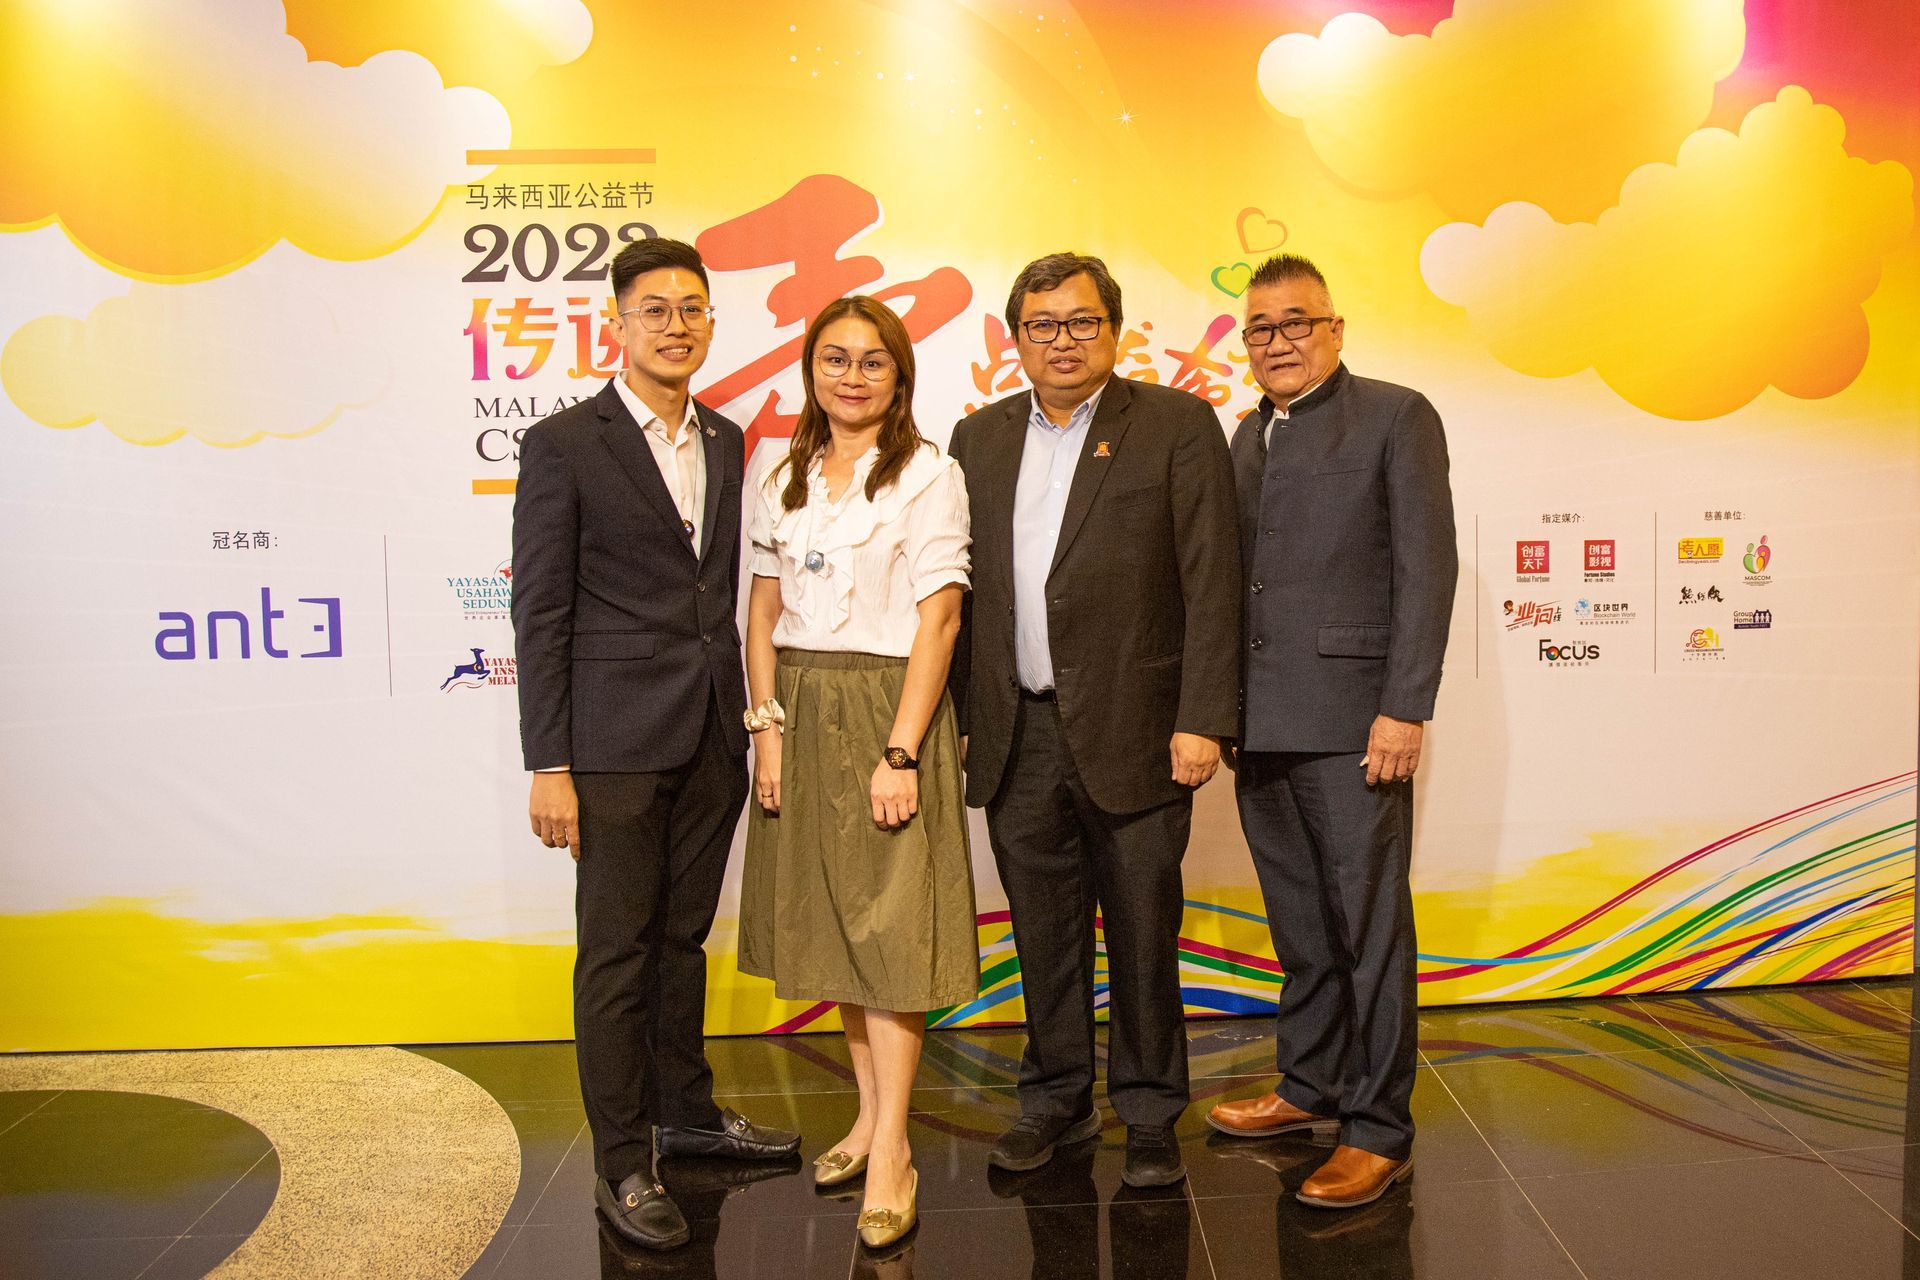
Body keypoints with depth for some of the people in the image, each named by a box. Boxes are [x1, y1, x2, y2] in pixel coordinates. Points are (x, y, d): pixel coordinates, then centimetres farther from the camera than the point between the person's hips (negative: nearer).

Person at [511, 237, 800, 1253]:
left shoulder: (725, 442, 11)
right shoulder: (564, 444, -6)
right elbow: (540, 613, -8)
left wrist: (747, 721, 10)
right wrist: (548, 765, -12)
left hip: (712, 738, 5)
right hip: (616, 740, -5)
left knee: (682, 936, 18)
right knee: (616, 952, 4)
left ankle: (686, 1112, 34)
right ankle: (621, 1163, 17)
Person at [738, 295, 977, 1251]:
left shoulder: (929, 477, -5)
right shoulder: (781, 483, 11)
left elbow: (938, 622, -11)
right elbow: (763, 615, 10)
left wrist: (900, 752, -16)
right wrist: (767, 724, -1)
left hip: (888, 710, -5)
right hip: (801, 711, 6)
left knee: (887, 923, -3)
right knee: (831, 919, 12)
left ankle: (893, 1152, 7)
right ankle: (870, 1115, 27)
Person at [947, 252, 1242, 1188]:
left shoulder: (1177, 427, -1)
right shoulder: (980, 438, 12)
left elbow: (1211, 585, -6)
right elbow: (959, 586, 12)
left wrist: (1202, 720, -13)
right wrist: (951, 716, 8)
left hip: (1132, 732, -3)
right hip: (1018, 735, 4)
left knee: (1142, 929, 7)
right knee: (1043, 931, 13)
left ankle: (1149, 1112, 24)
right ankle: (1057, 1098, 30)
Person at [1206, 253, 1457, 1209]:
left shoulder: (1396, 417, -1)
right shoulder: (1246, 436, 18)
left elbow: (1425, 567, -8)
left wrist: (1405, 708, -14)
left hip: (1350, 720, -6)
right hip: (1261, 723, 6)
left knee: (1368, 921, 0)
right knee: (1298, 921, 16)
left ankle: (1379, 1130, 11)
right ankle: (1312, 1085, 30)